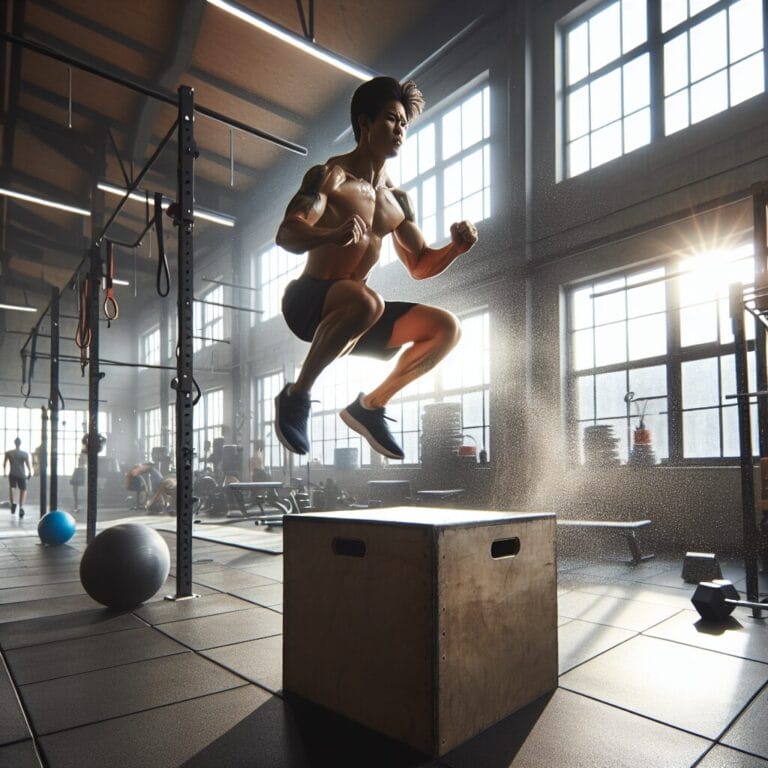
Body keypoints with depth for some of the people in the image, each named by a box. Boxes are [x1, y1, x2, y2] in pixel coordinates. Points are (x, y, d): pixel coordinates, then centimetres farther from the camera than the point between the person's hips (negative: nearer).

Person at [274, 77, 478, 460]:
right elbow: (286, 233, -20)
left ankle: (371, 405, 4)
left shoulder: (396, 199, 14)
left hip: (350, 311, 7)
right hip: (308, 300, -6)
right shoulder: (330, 175, -5)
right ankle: (296, 396, -18)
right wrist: (333, 235, -41)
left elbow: (420, 265, 18)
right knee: (367, 301, -38)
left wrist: (455, 248, -4)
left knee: (446, 327, -5)